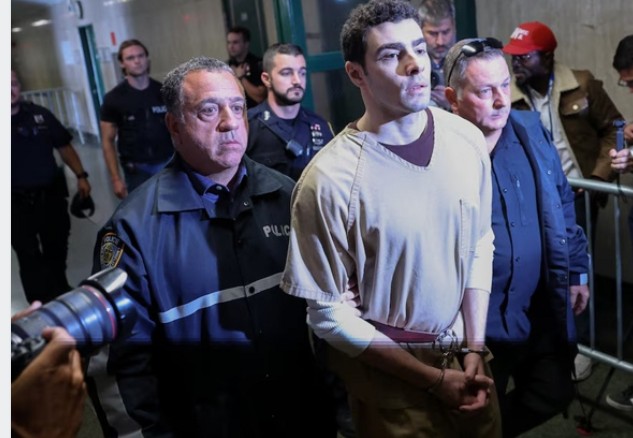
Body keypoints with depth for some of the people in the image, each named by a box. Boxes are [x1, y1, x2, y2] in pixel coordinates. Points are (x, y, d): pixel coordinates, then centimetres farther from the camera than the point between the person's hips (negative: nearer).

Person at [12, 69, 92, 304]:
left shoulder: (39, 114, 2)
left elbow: (64, 146, 8)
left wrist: (81, 176, 3)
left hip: (52, 194, 3)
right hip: (18, 203, -3)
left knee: (57, 248, 18)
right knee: (29, 258, 5)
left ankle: (61, 294, 41)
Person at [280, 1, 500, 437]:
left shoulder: (467, 139, -7)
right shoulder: (329, 180, -23)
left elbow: (480, 244, 2)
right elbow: (328, 311, -17)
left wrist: (474, 348, -4)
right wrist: (434, 378, -12)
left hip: (463, 348, 5)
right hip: (387, 370, -4)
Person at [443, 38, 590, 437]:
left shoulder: (531, 130, 0)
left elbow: (562, 206, 10)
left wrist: (577, 271, 13)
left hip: (542, 311, 5)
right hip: (477, 322, -5)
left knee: (555, 395, 20)